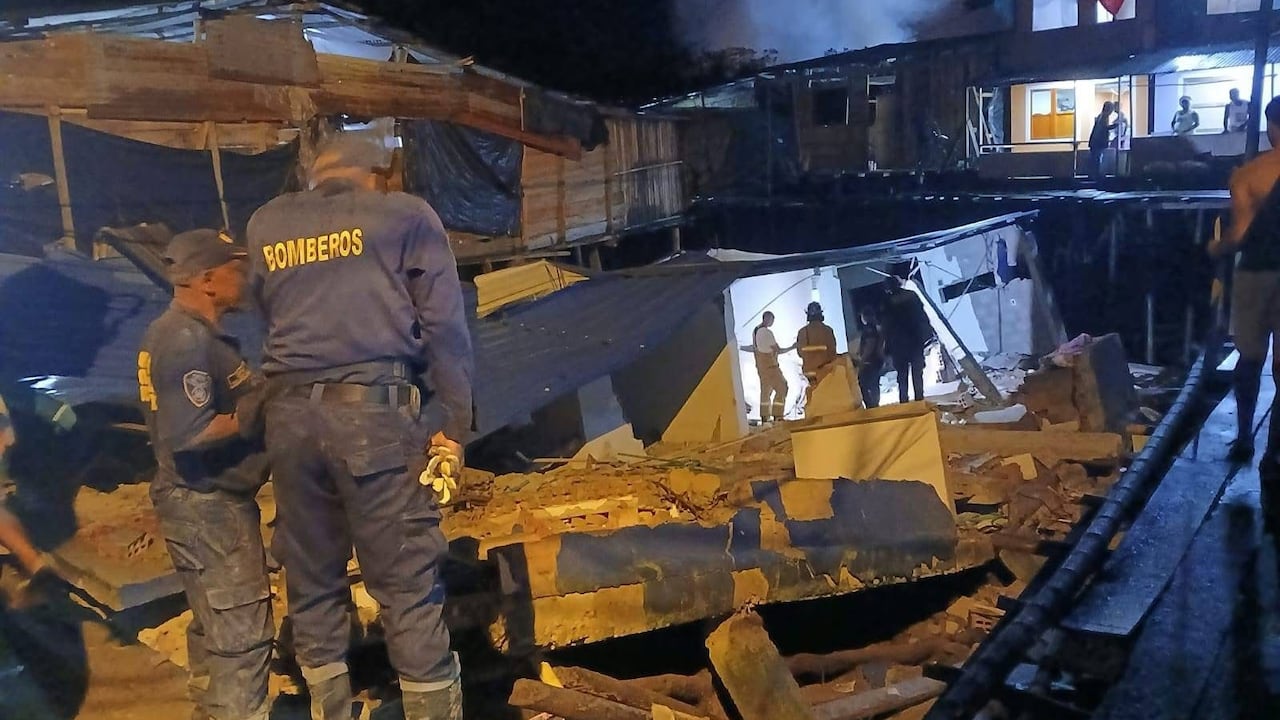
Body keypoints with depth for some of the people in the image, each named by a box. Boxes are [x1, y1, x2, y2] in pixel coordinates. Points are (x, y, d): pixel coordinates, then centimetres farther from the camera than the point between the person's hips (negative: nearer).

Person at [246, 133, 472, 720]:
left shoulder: (264, 225, 18)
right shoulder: (405, 215, 7)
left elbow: (256, 318, 14)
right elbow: (444, 324, 0)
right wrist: (453, 423, 1)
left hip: (290, 414, 4)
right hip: (375, 411, -4)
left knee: (311, 580, 13)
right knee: (407, 582, -1)